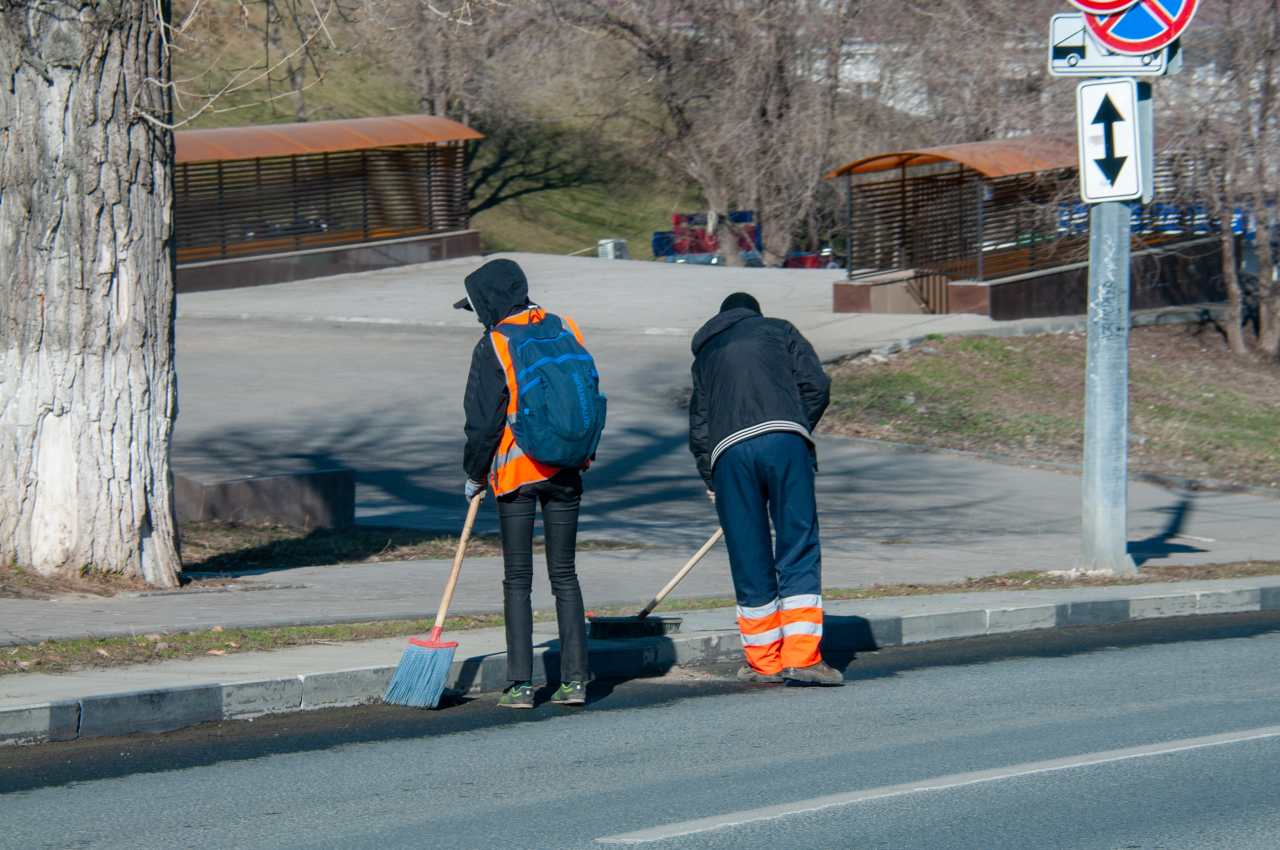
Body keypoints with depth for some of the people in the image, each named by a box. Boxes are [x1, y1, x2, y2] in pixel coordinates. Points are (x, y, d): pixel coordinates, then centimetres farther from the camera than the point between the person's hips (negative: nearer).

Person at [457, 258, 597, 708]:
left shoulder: (494, 346, -9)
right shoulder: (566, 330, 6)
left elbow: (483, 421, -9)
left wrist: (474, 474, 5)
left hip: (516, 470, -4)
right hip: (565, 469, 4)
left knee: (517, 580, 3)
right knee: (564, 575, 9)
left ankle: (520, 684, 0)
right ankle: (575, 679, 5)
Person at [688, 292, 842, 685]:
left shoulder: (705, 355, 31)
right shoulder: (779, 331, 23)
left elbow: (698, 427, 27)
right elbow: (816, 385, 10)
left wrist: (712, 484, 32)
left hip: (728, 452, 2)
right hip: (783, 437, -2)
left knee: (749, 558, 9)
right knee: (799, 550, -1)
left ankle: (763, 662, 14)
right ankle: (802, 656, -10)